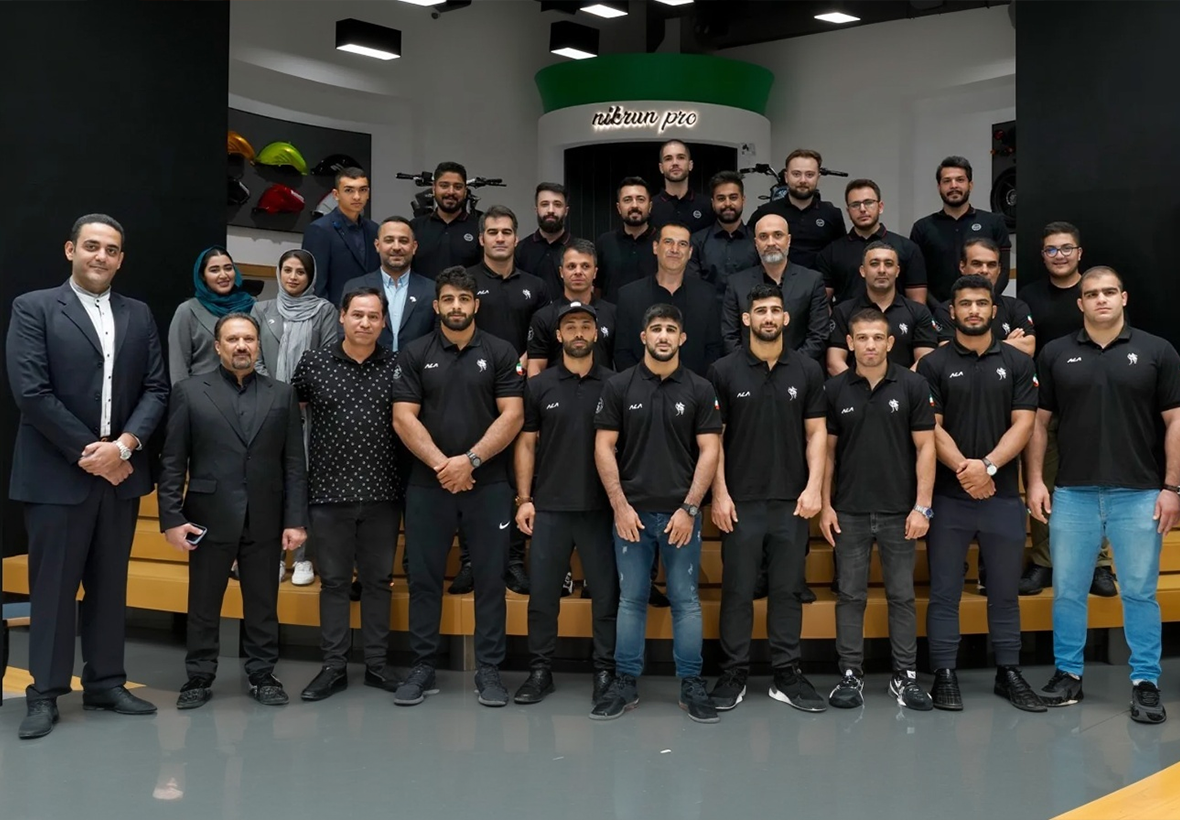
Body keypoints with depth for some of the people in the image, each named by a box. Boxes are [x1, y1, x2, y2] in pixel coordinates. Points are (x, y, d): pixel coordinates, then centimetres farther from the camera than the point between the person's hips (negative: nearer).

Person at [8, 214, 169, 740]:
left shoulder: (139, 316, 11)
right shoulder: (33, 308, -2)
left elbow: (155, 389, 5)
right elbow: (31, 392, -11)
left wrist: (123, 446, -10)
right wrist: (88, 453, -13)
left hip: (120, 470, 4)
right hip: (56, 473, -4)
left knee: (110, 584, 11)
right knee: (53, 586, 2)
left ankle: (106, 682, 20)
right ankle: (45, 694, 11)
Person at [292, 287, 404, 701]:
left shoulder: (396, 366, 2)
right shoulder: (314, 361, 1)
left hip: (382, 492, 1)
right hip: (330, 491, 0)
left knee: (377, 579, 9)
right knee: (334, 581, 7)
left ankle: (377, 663, 19)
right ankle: (333, 667, 14)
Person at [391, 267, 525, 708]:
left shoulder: (501, 353, 3)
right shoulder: (415, 354, 5)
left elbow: (512, 416, -5)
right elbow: (403, 419, -2)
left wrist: (470, 460, -14)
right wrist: (441, 464, -13)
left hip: (488, 485, -1)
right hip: (428, 485, 1)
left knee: (490, 579, 4)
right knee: (424, 579, 6)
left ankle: (489, 671, 13)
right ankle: (423, 668, 16)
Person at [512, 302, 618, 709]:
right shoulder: (539, 386, 5)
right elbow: (526, 444, 7)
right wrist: (524, 499, -1)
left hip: (601, 507, -1)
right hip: (549, 507, 1)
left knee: (606, 592, 4)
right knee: (543, 592, 5)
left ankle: (606, 671, 16)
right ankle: (540, 670, 16)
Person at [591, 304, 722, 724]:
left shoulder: (699, 389, 1)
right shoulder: (619, 386, 1)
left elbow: (710, 451, -3)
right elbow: (604, 448, -1)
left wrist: (689, 508, -11)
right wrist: (620, 505, -9)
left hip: (681, 513, 0)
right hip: (632, 512, 0)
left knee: (686, 600, 5)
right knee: (631, 600, 7)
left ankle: (692, 685, 13)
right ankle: (625, 683, 15)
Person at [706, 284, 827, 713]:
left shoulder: (807, 370, 5)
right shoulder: (725, 371, 0)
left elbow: (816, 433, 5)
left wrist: (814, 487, -6)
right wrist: (719, 493, -7)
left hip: (791, 500, 2)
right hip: (740, 500, -1)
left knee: (788, 589, 7)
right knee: (737, 590, 4)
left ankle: (787, 675, 16)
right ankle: (733, 674, 14)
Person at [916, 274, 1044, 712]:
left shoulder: (1018, 363, 6)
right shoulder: (933, 365, 2)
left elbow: (1023, 424, -1)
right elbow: (931, 428, -4)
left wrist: (987, 466, -15)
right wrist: (963, 469, -18)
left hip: (1004, 495, 2)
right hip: (948, 496, -1)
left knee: (1004, 591, 9)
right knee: (945, 592, 2)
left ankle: (1009, 672, 20)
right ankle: (944, 674, 10)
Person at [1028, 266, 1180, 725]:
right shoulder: (1055, 355, 6)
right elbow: (1039, 422, 8)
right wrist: (1035, 481, 1)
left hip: (1139, 494, -1)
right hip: (1073, 494, 2)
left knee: (1139, 592, 4)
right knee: (1068, 590, 8)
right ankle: (1068, 674, 20)